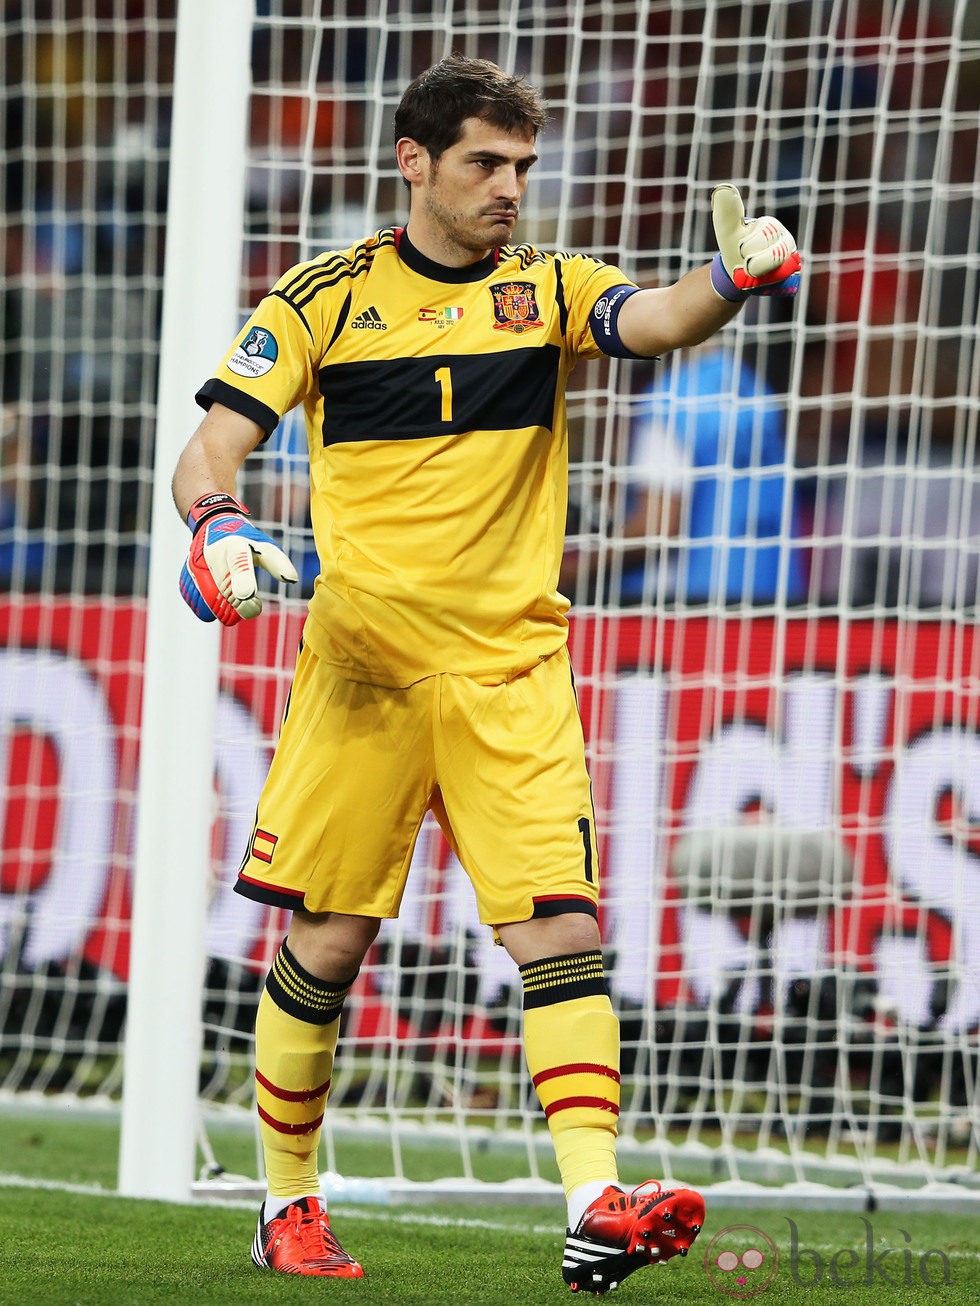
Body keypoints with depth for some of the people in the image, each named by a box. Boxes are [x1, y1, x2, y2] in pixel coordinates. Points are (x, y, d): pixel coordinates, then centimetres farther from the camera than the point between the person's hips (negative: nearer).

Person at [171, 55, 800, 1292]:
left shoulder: (546, 290, 6)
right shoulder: (324, 298, 3)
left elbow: (652, 322, -14)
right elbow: (212, 446, -1)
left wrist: (733, 278, -36)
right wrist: (216, 524, -24)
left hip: (512, 668, 1)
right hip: (360, 665, -1)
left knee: (563, 928, -13)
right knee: (327, 943, 4)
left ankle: (597, 1210, -20)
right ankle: (287, 1204, 21)